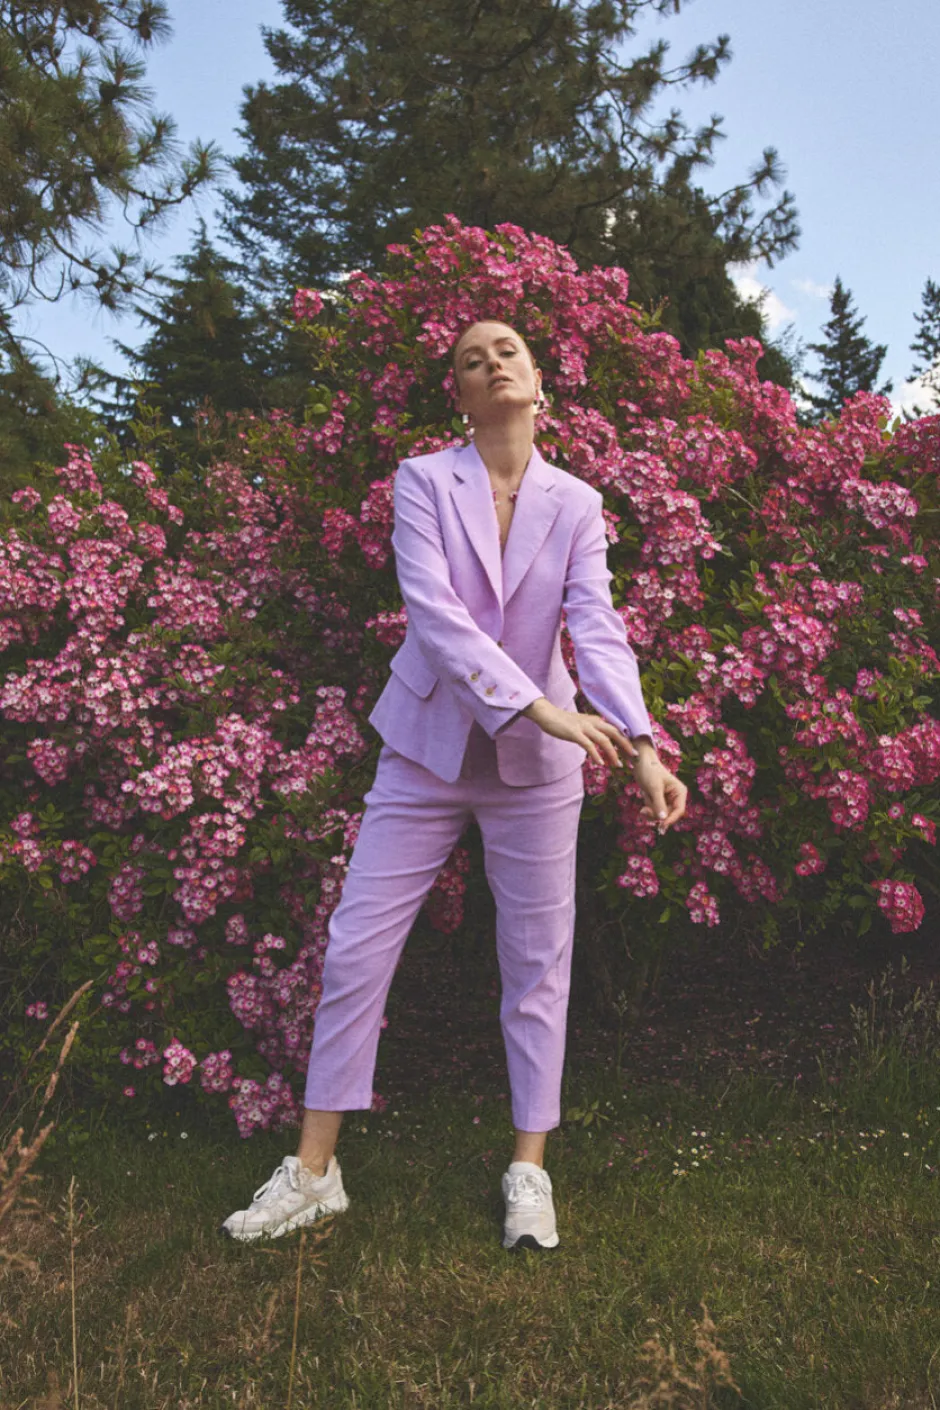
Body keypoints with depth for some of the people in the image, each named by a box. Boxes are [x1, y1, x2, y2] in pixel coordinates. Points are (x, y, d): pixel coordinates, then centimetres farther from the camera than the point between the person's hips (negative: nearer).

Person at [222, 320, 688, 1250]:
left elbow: (598, 630, -10)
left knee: (537, 966, 6)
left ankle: (528, 1171, 22)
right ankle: (313, 1172, 16)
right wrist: (540, 707, -29)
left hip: (535, 765, 1)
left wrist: (641, 746, -27)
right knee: (354, 953, 1)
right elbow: (433, 611, -18)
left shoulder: (576, 504, 1)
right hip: (426, 752, 0)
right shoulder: (423, 481, -4)